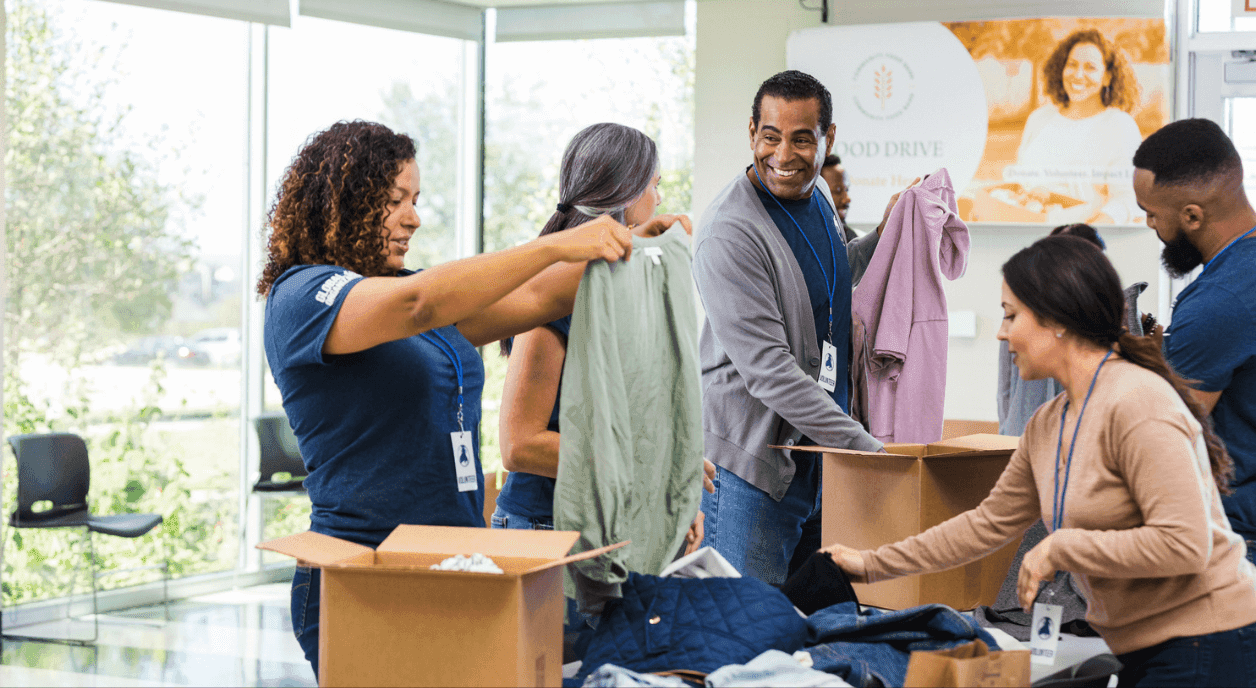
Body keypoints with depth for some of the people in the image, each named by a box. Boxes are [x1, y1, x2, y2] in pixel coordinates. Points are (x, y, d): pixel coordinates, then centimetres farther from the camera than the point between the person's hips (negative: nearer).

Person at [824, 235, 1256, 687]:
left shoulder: (1135, 404, -19)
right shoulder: (1047, 426, 9)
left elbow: (1183, 543, -26)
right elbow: (988, 523, 20)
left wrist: (1058, 550, -18)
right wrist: (872, 565, 20)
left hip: (1203, 648, -8)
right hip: (1143, 650, 8)